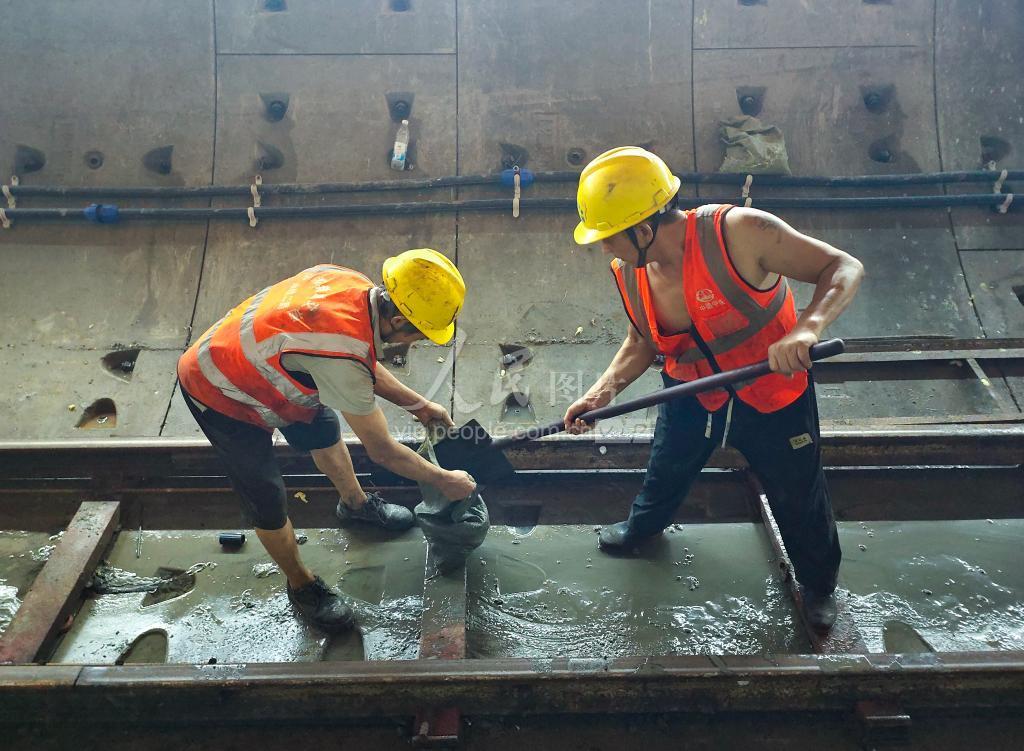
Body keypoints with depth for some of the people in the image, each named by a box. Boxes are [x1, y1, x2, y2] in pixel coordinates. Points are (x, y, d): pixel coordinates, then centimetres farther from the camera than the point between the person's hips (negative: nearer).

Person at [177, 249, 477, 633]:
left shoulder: (353, 285, -17)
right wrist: (444, 480, -11)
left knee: (325, 434, 24)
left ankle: (354, 502, 53)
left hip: (255, 365, 9)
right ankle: (302, 585, 29)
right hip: (218, 396, -8)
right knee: (268, 503, 3)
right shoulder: (342, 357, -40)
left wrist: (418, 405, 8)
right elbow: (381, 450, -25)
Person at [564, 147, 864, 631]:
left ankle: (819, 585, 45)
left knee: (799, 499, 14)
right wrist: (603, 391, -14)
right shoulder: (628, 273, -15)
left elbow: (843, 268, -29)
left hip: (771, 394, -4)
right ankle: (641, 526, 62)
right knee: (666, 470, 27)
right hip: (690, 393, 5)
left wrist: (806, 328, -47)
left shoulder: (739, 233, -34)